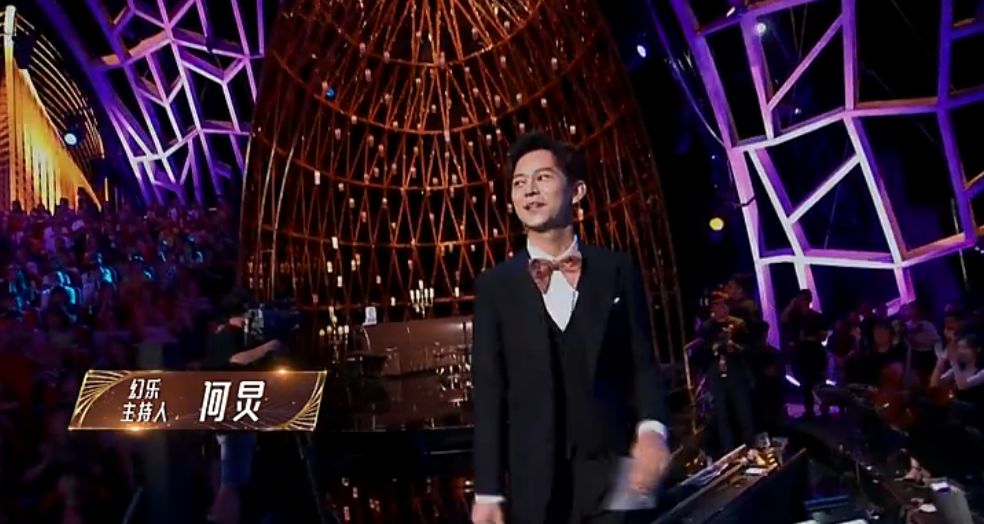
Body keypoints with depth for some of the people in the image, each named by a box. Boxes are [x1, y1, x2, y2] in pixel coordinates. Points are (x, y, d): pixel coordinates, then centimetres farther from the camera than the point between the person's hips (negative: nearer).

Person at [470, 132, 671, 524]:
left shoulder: (617, 272, 4)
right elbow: (489, 391, -1)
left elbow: (642, 363, 4)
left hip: (614, 474, 0)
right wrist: (488, 491, -3)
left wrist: (652, 428, -15)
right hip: (533, 484, 0)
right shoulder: (495, 286, 2)